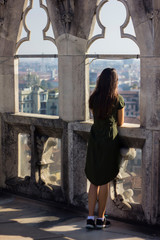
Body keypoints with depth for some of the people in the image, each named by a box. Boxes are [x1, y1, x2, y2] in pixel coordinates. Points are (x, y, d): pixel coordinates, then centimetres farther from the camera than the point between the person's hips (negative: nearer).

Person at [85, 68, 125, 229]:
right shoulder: (118, 99, -8)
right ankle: (101, 219, 13)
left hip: (94, 139, 4)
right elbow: (120, 123, 3)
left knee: (94, 181, 10)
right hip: (110, 139, -3)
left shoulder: (93, 98, 4)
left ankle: (90, 218, 6)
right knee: (105, 181, 5)